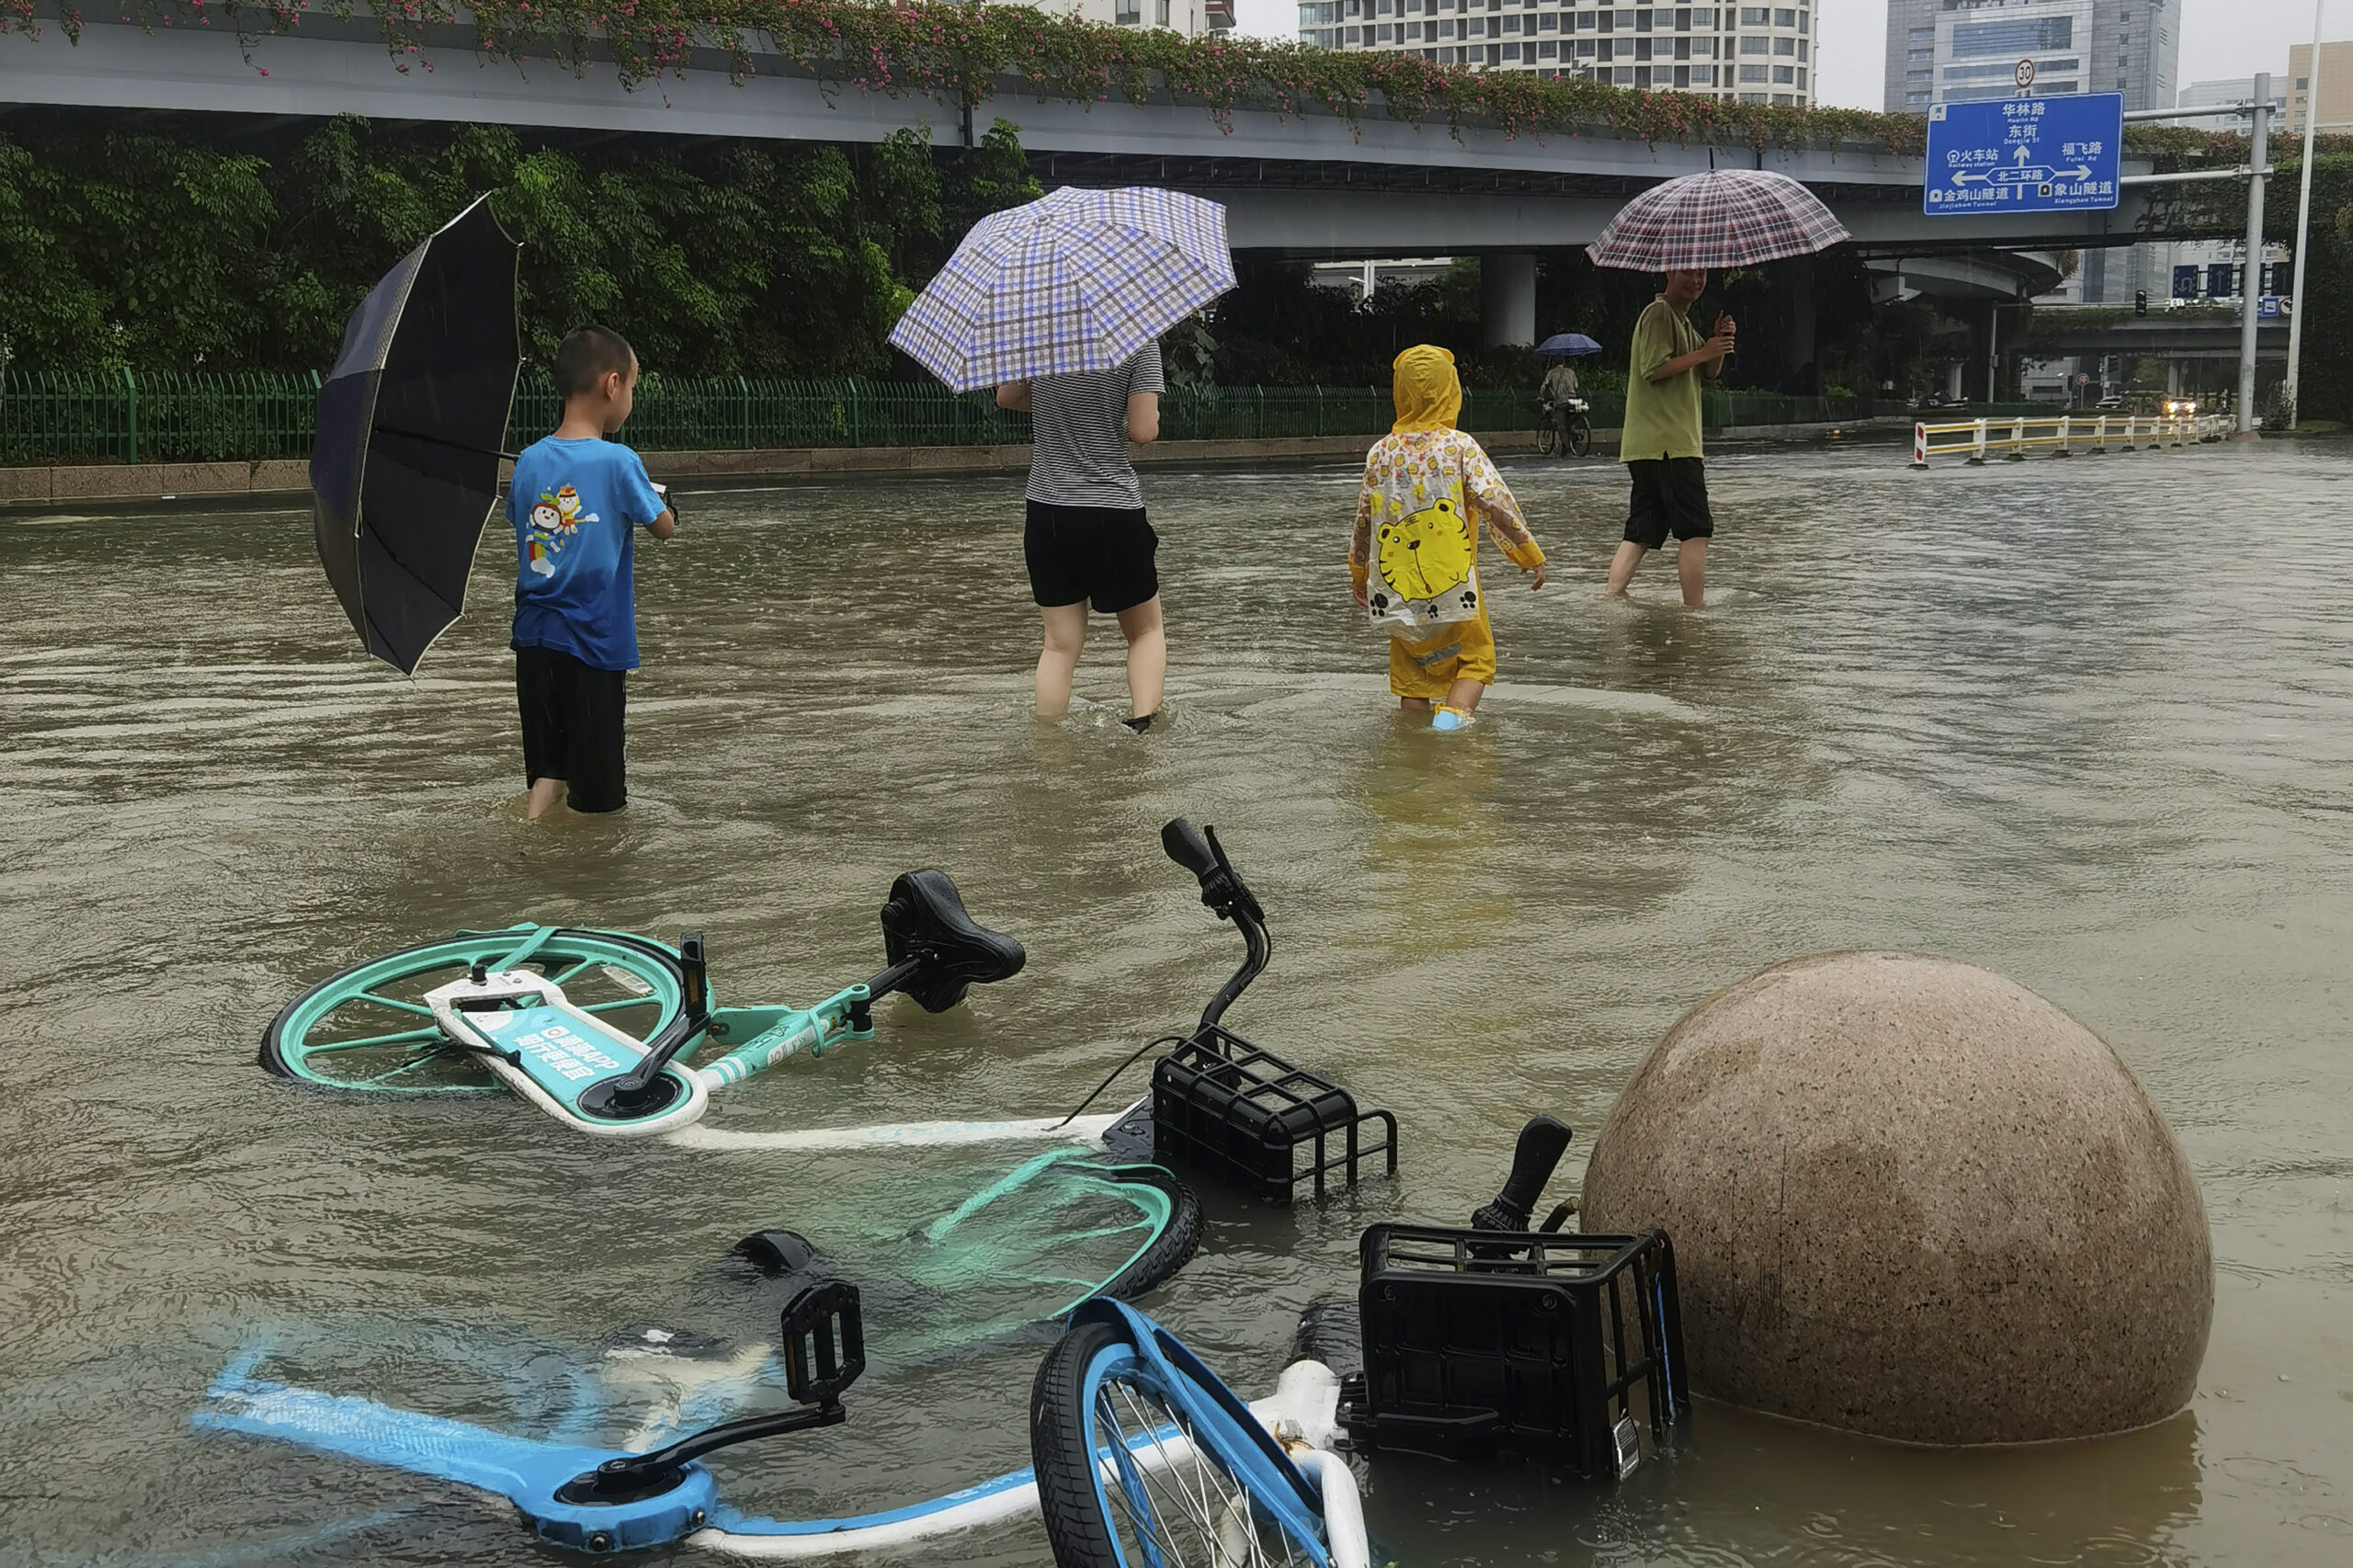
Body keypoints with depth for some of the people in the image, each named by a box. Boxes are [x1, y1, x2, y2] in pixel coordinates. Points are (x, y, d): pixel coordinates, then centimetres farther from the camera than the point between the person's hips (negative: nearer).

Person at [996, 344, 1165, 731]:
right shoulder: (1138, 341, -10)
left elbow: (1006, 398, 13)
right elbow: (1144, 431, -12)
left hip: (1047, 511, 3)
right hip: (1114, 512, -3)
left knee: (1060, 644, 8)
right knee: (1146, 630, 17)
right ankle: (1142, 721, -1)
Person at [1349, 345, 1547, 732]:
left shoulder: (1381, 452, 2)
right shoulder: (1460, 446, -8)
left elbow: (1363, 521, 9)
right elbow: (1496, 505, -11)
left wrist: (1358, 573, 23)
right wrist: (1530, 553, -1)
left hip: (1398, 593, 3)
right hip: (1454, 588, -3)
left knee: (1411, 673, 15)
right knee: (1476, 660, 10)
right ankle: (1453, 713, -13)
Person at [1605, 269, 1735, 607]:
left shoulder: (1683, 322, 23)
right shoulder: (1658, 314, -8)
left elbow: (1710, 373, 21)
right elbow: (1654, 368, -19)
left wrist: (1720, 343, 2)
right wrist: (1703, 353, -17)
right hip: (1666, 443, -10)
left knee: (1641, 533, 6)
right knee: (1697, 531, -9)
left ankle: (1609, 600, 1)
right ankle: (1695, 612, -10)